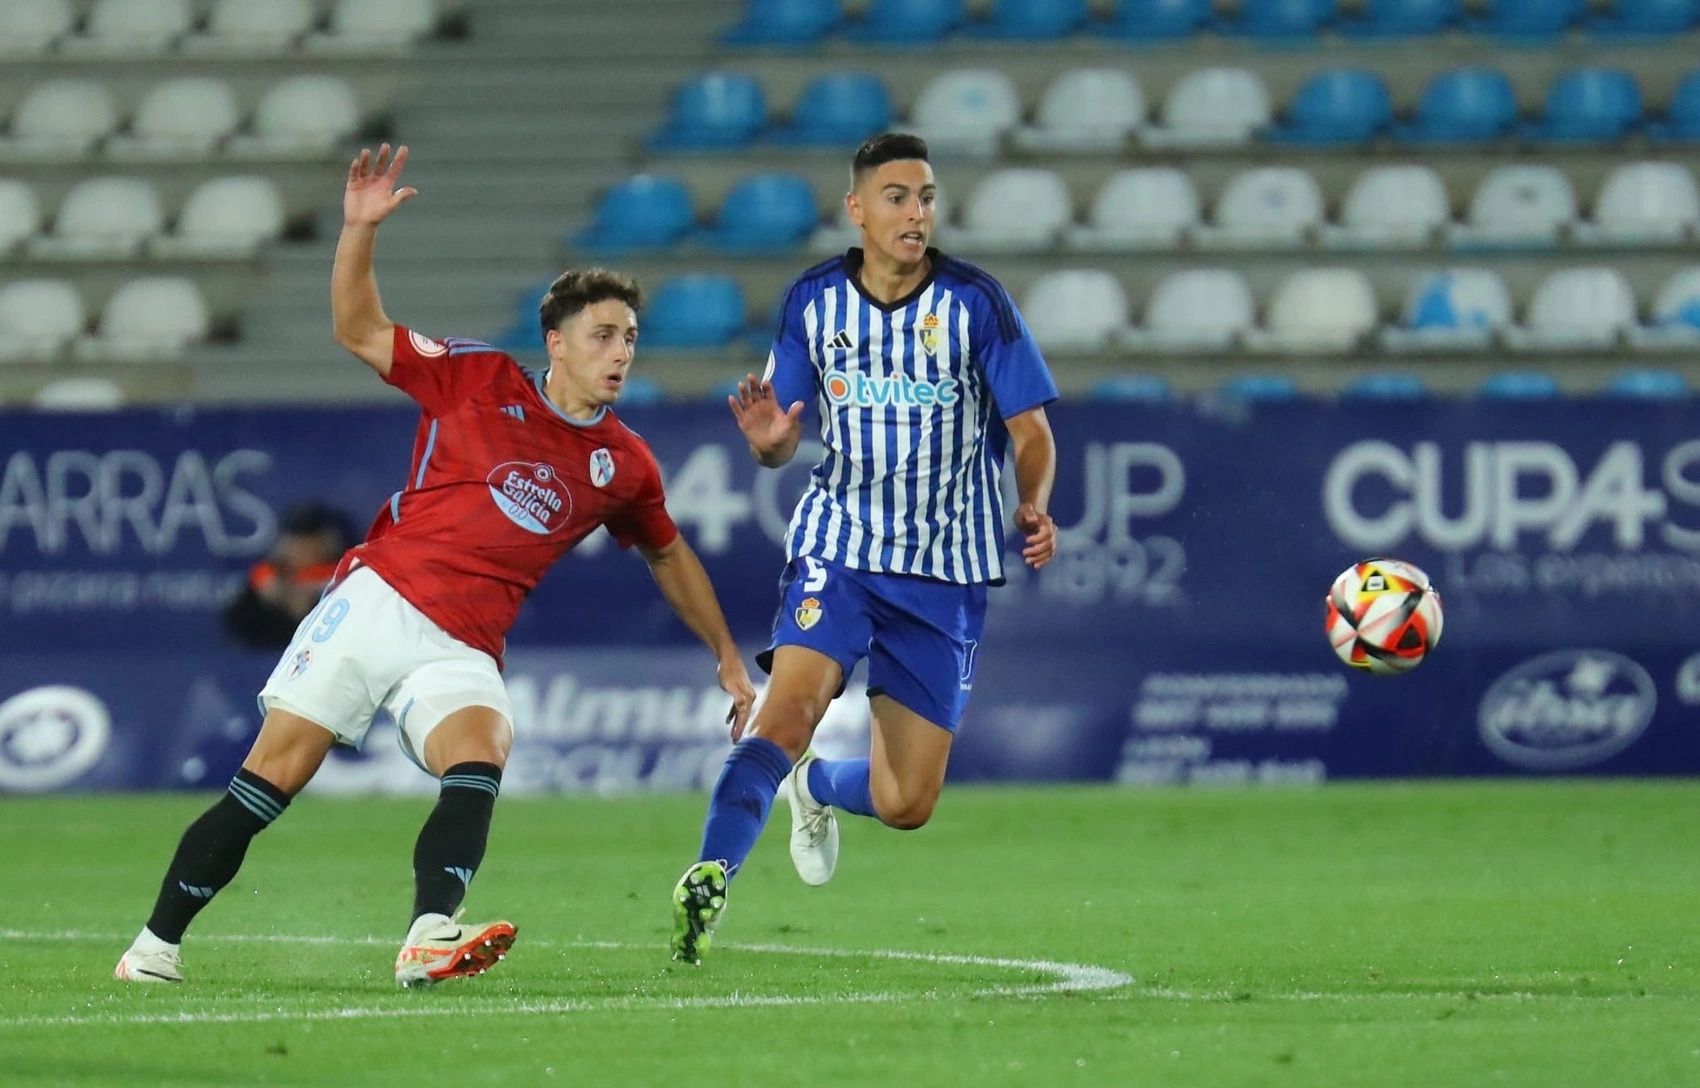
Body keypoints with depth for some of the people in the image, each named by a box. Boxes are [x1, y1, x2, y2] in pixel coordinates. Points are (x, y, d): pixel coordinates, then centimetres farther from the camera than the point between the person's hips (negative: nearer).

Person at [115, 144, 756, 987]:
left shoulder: (623, 464, 11)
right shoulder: (478, 379, 3)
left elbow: (670, 557, 27)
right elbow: (359, 332, 7)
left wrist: (726, 657, 29)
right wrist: (360, 231, -8)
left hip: (460, 651, 2)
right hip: (376, 600, -2)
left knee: (479, 756, -30)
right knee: (269, 779, -7)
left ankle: (429, 936, -48)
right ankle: (155, 945, 4)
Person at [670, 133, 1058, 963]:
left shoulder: (975, 303, -6)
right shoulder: (813, 301, 0)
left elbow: (1031, 431, -3)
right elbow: (787, 432, 7)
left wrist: (1033, 507, -24)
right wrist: (769, 442, -18)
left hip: (945, 569, 0)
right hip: (837, 547, 0)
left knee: (906, 806, 3)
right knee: (788, 712, -29)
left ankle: (818, 787, 37)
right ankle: (710, 878, -30)